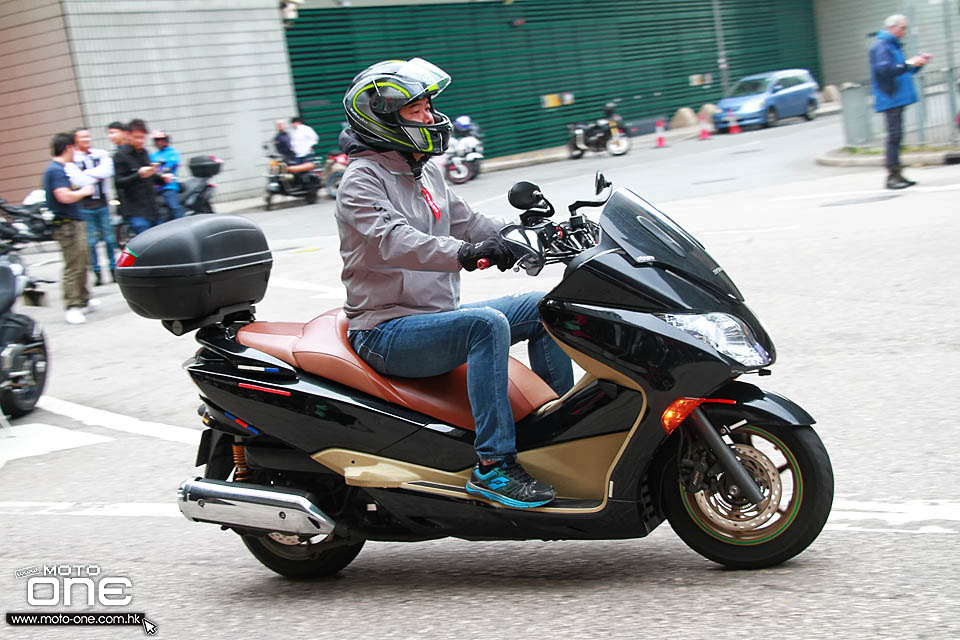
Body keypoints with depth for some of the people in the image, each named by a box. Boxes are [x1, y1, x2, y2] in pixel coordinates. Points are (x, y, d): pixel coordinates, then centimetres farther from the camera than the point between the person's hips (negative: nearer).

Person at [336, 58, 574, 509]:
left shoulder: (425, 172, 15)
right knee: (487, 324, -32)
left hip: (436, 316, 9)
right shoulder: (362, 179, -13)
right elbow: (391, 240, -31)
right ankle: (492, 464, -31)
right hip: (386, 332, -9)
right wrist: (464, 253, -46)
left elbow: (468, 223, 20)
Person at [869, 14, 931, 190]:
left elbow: (901, 70, 26)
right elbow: (885, 69, -24)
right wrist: (909, 64, -22)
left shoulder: (894, 46, 22)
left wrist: (918, 63, 13)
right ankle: (892, 176, -13)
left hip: (897, 98, 10)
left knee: (895, 136, 10)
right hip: (890, 99, -10)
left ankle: (896, 175, 12)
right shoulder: (881, 46, -10)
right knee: (894, 135, -13)